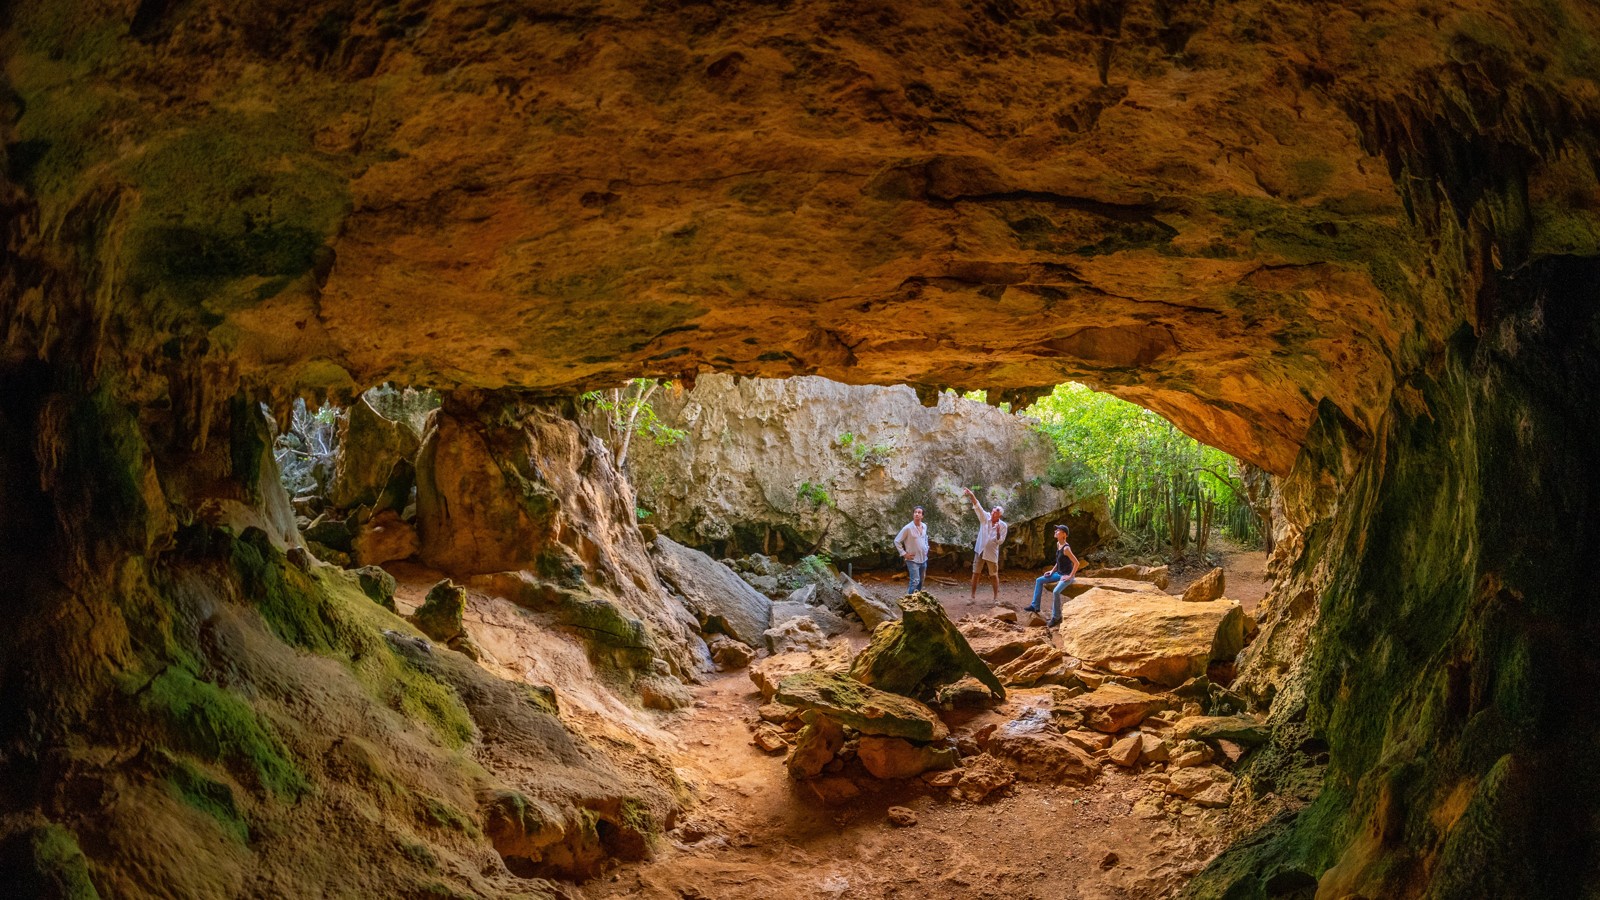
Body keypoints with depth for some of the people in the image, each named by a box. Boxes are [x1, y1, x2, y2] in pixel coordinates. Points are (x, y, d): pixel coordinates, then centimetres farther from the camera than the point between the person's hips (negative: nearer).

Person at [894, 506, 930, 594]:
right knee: (915, 581, -13)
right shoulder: (908, 528, -18)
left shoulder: (924, 527, 3)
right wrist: (904, 554, -13)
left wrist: (926, 548, 13)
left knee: (920, 582, 15)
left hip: (923, 559, 7)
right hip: (913, 560, -7)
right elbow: (897, 541, -12)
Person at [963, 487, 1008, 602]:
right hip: (980, 551, 2)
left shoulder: (1003, 526, -10)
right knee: (975, 573, 6)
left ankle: (996, 597, 14)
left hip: (992, 553, -2)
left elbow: (1000, 541, -9)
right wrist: (972, 495, -33)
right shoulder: (985, 517, -6)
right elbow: (978, 506, -18)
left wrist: (998, 532, -28)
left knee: (995, 575, 5)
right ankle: (973, 595, 14)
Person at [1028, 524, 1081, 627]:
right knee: (1039, 580, 7)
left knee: (1055, 591, -30)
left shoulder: (1066, 548, -24)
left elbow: (1077, 563, -26)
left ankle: (1056, 617, -15)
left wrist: (1070, 576, -23)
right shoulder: (1058, 544, 4)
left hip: (1067, 575, -10)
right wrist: (1052, 570, 9)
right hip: (1059, 573, 10)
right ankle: (1035, 606, 12)